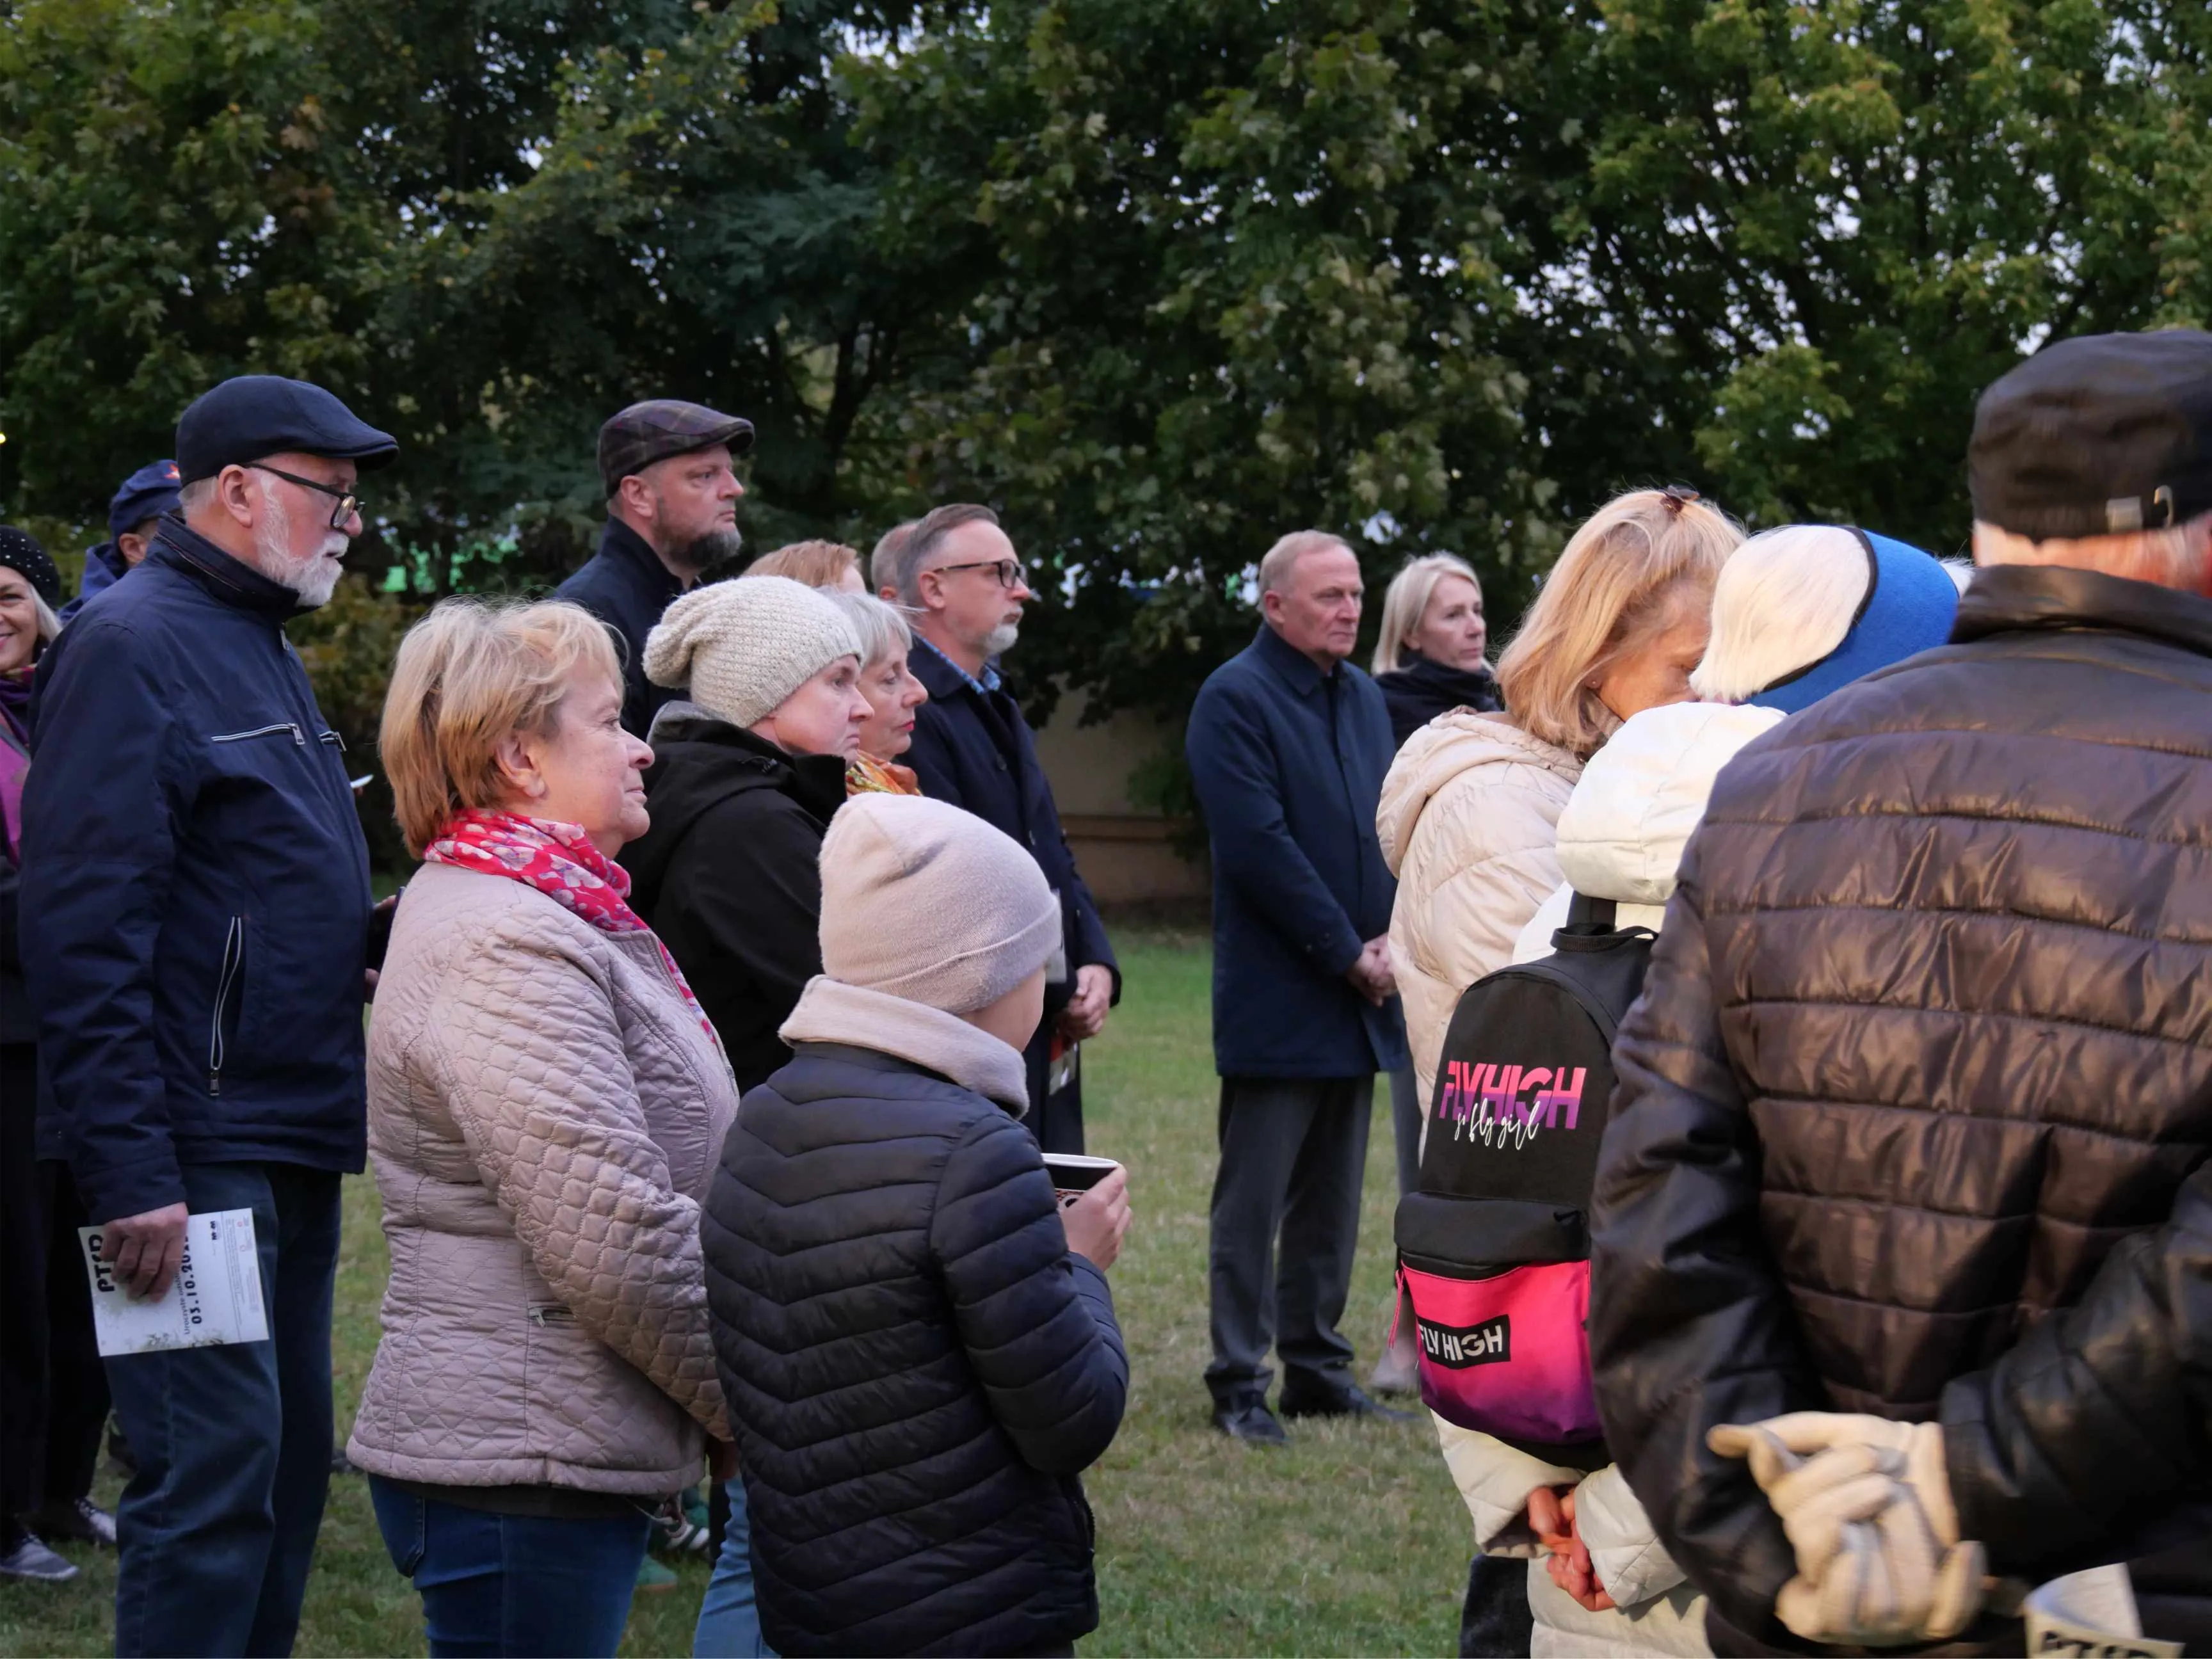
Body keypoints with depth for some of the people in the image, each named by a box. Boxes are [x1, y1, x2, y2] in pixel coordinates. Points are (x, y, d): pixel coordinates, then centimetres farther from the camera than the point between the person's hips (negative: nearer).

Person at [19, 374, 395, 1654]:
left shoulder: (265, 648, 18)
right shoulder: (133, 645, -12)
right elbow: (85, 928, -19)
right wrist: (130, 1174, -23)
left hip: (295, 1138, 10)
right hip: (200, 1151, -10)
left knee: (291, 1458, 13)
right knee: (216, 1470, -9)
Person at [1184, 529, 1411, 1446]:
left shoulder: (1364, 697, 14)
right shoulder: (1234, 700, -11)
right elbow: (1260, 848, -17)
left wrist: (1394, 937, -2)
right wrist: (1349, 954, -15)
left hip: (1358, 996, 7)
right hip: (1277, 1000, -7)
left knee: (1333, 1200, 13)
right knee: (1251, 1203, -1)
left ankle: (1317, 1366, 21)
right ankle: (1239, 1383, 4)